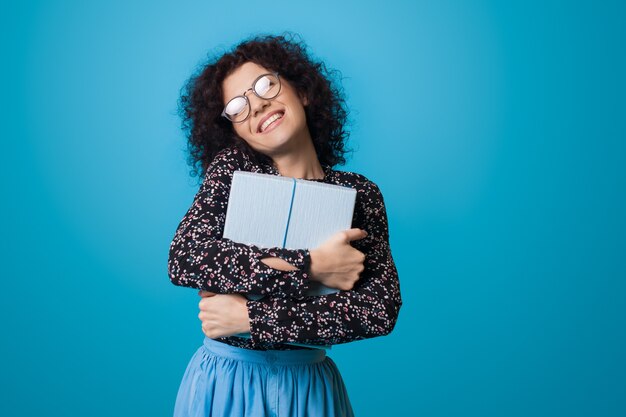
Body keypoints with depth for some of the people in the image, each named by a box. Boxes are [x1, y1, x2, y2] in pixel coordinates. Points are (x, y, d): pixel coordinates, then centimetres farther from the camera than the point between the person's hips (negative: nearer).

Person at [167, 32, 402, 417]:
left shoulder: (359, 193, -6)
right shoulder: (232, 167, -7)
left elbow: (382, 309, -15)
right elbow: (183, 259, -21)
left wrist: (252, 316, -20)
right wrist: (309, 268, -24)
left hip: (311, 384, 1)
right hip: (225, 380, 0)